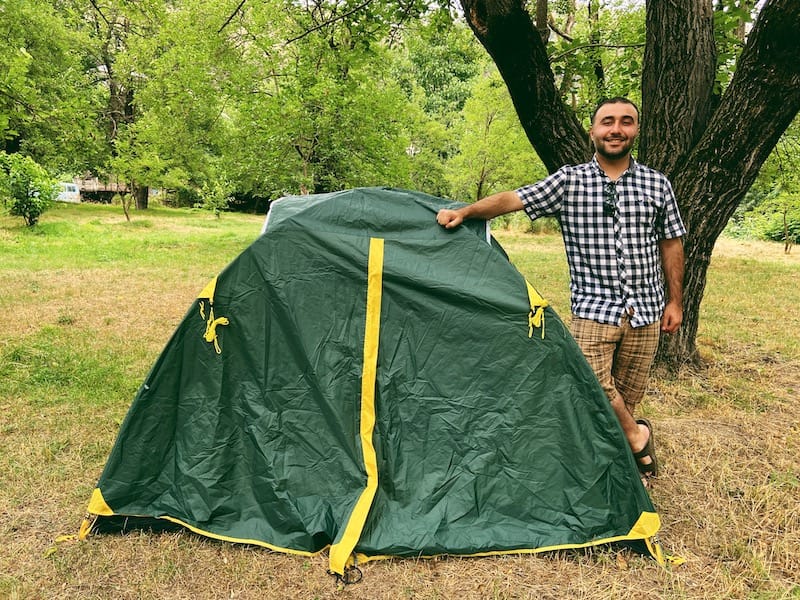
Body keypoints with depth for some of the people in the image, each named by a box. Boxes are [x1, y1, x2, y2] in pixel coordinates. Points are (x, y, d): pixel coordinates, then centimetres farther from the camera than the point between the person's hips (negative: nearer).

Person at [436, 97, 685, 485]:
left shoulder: (657, 185, 5)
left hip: (645, 310, 2)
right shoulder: (568, 182, -2)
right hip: (593, 308, -2)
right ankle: (637, 438, 11)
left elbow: (671, 245, 11)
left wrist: (675, 301, 10)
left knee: (628, 394, 8)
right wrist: (464, 211, -27)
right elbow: (512, 199, -11)